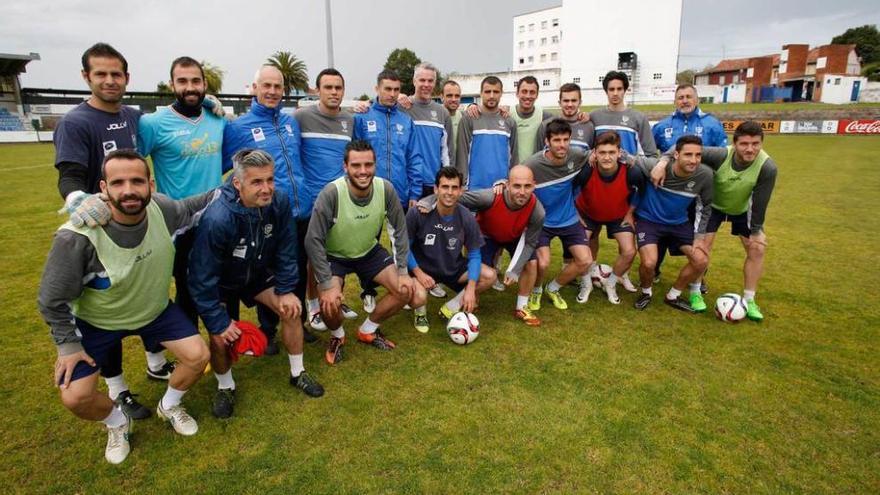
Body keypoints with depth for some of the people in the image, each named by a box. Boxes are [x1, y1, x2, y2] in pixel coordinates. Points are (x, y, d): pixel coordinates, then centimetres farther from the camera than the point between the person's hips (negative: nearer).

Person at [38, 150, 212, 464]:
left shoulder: (161, 210, -27)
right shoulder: (77, 237, -36)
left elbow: (191, 208, 1)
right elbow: (53, 300, -19)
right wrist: (68, 345, -10)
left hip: (155, 308, 3)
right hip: (95, 321, -2)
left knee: (198, 356, -7)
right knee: (75, 398, -9)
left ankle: (169, 406, 26)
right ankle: (117, 423, 27)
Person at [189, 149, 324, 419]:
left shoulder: (279, 202, -25)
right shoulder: (217, 219, -38)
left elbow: (286, 250, -9)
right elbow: (203, 278, -29)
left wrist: (286, 290, -9)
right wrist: (218, 321, -23)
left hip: (257, 273, 4)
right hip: (220, 283, -4)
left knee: (291, 310, -8)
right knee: (221, 337, -17)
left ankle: (298, 374, 14)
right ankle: (225, 387, 16)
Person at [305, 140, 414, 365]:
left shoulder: (385, 189, -21)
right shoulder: (331, 193, -32)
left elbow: (400, 230, -9)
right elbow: (313, 241, -26)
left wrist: (402, 271, -11)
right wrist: (327, 285, -27)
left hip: (369, 251, 4)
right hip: (334, 256, -3)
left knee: (405, 291, -8)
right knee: (330, 304, -26)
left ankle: (367, 331, 17)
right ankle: (337, 336, 11)